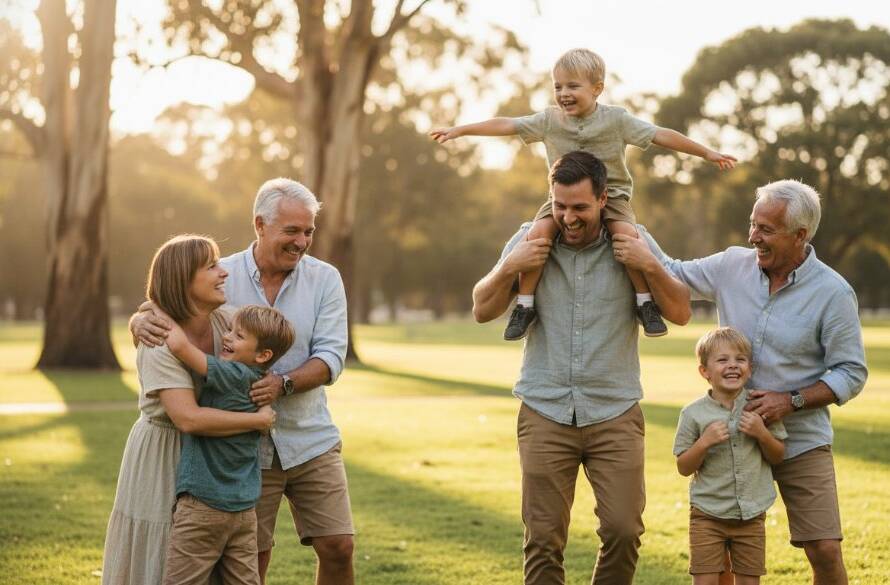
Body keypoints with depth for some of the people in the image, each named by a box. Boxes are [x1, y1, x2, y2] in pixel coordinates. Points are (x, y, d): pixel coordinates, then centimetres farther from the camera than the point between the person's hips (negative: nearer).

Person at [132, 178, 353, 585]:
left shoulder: (325, 280, -3)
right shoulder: (221, 276, -5)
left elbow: (331, 358, -10)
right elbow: (163, 307, -4)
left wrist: (283, 384, -27)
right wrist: (143, 322, -29)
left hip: (311, 442, 1)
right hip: (245, 446, -1)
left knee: (338, 548, 0)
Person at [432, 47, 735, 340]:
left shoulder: (616, 119, -4)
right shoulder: (549, 120, 1)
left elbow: (661, 135, -4)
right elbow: (506, 125, -2)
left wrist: (707, 153, -3)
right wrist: (459, 130, -7)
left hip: (611, 195, -1)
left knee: (626, 233, -31)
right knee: (538, 232, -26)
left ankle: (646, 302, -14)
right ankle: (525, 305, -13)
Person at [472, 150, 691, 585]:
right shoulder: (530, 241, 3)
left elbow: (679, 313, 0)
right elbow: (482, 311, 6)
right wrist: (509, 268, -12)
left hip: (614, 414, 0)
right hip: (545, 415, 0)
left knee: (624, 531, -7)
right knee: (543, 540, -1)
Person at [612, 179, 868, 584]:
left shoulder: (833, 293, -12)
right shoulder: (734, 266, -2)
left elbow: (850, 374, -8)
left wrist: (792, 401, -20)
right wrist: (646, 259, -11)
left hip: (800, 441, -3)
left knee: (825, 551, -7)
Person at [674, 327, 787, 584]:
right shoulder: (693, 414, -7)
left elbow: (778, 457, 7)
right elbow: (683, 468, -3)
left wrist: (762, 434, -12)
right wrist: (705, 442, -19)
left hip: (751, 515, 2)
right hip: (708, 514, -2)